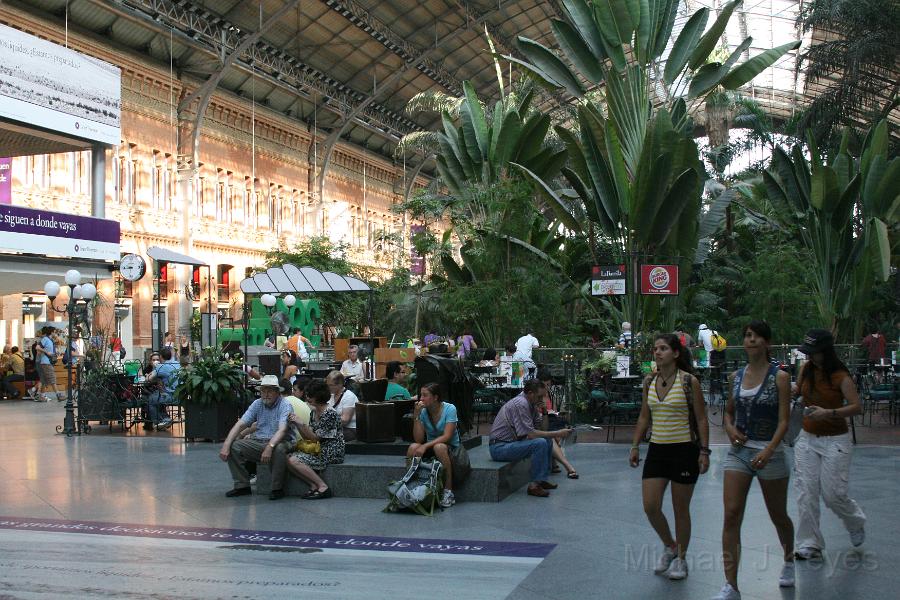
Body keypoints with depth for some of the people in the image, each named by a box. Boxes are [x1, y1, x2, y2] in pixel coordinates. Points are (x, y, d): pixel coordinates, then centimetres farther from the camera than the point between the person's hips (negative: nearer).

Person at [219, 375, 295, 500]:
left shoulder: (285, 405, -10)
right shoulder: (257, 404, 6)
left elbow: (282, 430, -25)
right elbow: (240, 424, -1)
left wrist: (270, 447, -41)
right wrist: (226, 445, -14)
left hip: (278, 442, -5)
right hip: (258, 442, 5)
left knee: (278, 449, -38)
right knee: (234, 446, -13)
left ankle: (277, 488, -20)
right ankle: (242, 485, -2)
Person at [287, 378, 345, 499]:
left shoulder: (330, 414, -16)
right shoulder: (313, 412, 11)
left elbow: (315, 438, -14)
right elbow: (307, 437, 11)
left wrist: (301, 424, -19)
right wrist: (297, 424, -3)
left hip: (331, 454, -9)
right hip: (318, 451, 9)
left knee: (294, 461, -20)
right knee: (290, 458, -4)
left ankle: (323, 487, -16)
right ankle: (314, 485, -7)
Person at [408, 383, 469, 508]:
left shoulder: (449, 409, -15)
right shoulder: (423, 411, -3)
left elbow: (447, 437, -24)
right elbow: (418, 439, -10)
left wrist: (425, 446, -34)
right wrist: (416, 416, -18)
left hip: (451, 448, -4)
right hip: (431, 447, 4)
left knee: (439, 447, -38)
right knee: (413, 447, -27)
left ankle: (448, 492, -30)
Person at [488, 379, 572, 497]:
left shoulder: (531, 403, 9)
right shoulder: (520, 404, -22)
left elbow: (539, 425, 12)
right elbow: (530, 434, -25)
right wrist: (557, 434, -21)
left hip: (512, 442, 10)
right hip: (500, 447, -10)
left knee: (547, 440, 11)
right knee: (540, 443, -26)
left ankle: (542, 479, 12)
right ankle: (534, 485, -19)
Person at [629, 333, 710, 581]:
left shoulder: (689, 381, -9)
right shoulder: (649, 381, 5)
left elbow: (701, 419, -6)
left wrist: (704, 451, -11)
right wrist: (635, 446, 8)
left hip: (684, 449, -4)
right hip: (657, 450, 5)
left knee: (681, 509, 5)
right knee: (650, 506, -2)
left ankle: (680, 558, 22)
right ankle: (669, 546, 24)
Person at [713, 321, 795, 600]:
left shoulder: (779, 377, -7)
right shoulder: (736, 376, 5)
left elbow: (783, 421, -13)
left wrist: (767, 452, -27)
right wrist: (730, 428, -4)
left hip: (770, 454, -3)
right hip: (739, 452, 3)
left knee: (778, 516, 14)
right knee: (731, 516, -9)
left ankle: (789, 559, 46)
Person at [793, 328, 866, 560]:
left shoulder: (840, 376, -14)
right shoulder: (806, 369, 2)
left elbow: (857, 407, -18)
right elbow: (797, 391, 21)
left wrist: (828, 413, -29)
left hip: (835, 441, -5)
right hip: (807, 438, 5)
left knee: (832, 494, -1)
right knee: (805, 493, 0)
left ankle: (856, 522, 32)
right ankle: (809, 545, 9)